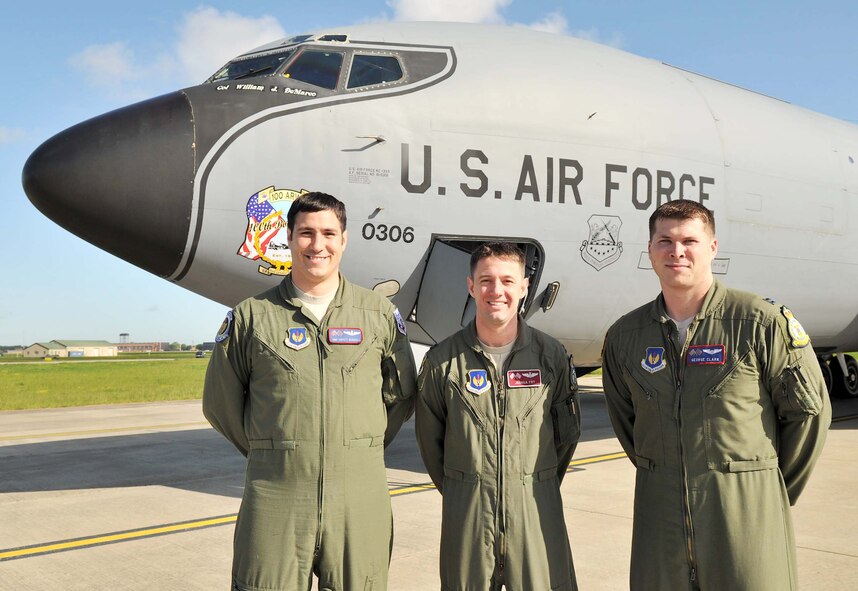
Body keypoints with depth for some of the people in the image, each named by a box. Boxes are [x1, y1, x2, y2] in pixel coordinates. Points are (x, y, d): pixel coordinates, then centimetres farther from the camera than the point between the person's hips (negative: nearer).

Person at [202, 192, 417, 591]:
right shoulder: (251, 317, 3)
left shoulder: (380, 315, 6)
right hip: (275, 501, -1)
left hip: (360, 499, 1)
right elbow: (220, 404, 11)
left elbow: (401, 396, 15)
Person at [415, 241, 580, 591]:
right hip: (466, 511, 0)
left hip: (537, 509, 0)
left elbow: (568, 432, 10)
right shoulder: (442, 361, -2)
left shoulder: (552, 356, 0)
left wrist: (538, 487, 11)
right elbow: (429, 438, 7)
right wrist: (459, 491, 10)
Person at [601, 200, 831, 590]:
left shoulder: (762, 322, -6)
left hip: (746, 514, -3)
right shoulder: (624, 336, 4)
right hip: (659, 511, 3)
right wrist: (660, 476, 14)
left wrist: (774, 489, 8)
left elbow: (809, 411, 1)